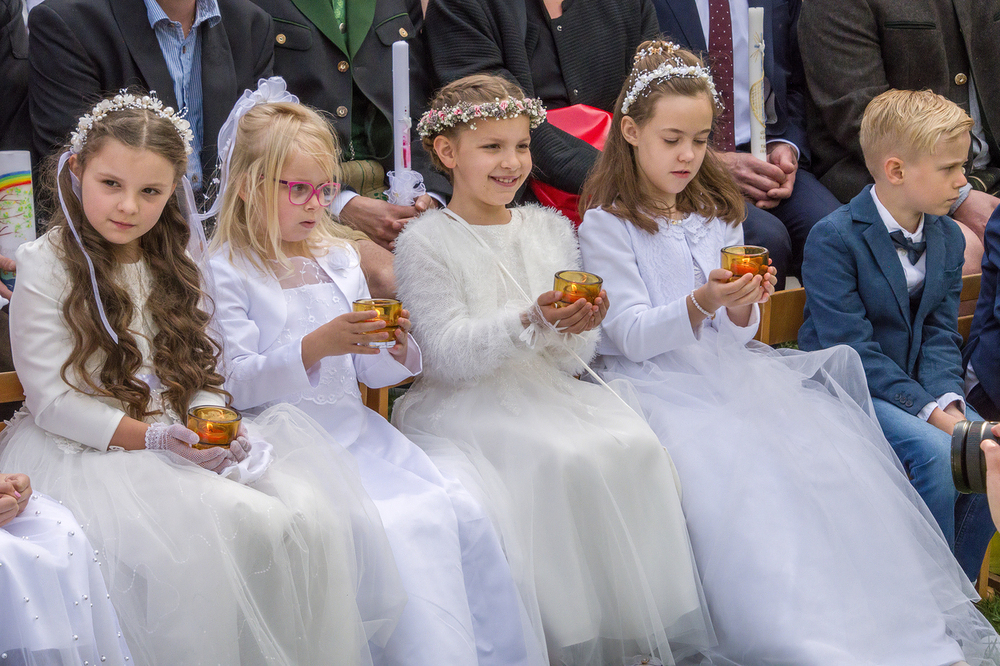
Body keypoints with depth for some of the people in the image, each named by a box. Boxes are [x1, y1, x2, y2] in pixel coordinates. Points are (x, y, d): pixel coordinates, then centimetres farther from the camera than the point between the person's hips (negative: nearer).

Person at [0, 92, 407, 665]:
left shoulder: (176, 258, 12)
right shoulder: (46, 265, -6)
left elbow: (198, 370, 13)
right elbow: (53, 401, -10)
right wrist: (153, 437, -22)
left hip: (187, 439, 6)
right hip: (89, 450, -5)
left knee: (310, 517, -20)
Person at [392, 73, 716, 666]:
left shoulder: (552, 230, 15)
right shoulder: (425, 243, -1)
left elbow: (572, 361, 12)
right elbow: (450, 355, -12)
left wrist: (576, 331, -12)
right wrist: (532, 321, -25)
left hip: (549, 390, 5)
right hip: (463, 404, -5)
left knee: (636, 445, -24)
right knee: (565, 461, -31)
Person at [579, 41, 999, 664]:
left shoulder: (715, 215, 17)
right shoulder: (606, 226, -1)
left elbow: (736, 336, 12)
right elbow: (632, 337, -9)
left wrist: (744, 307, -12)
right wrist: (700, 303, -26)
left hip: (724, 372, 5)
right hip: (654, 381, -5)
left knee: (822, 456, -21)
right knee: (736, 471, -32)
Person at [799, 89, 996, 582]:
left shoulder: (948, 238, 8)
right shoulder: (833, 239, -15)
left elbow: (940, 335, 5)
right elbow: (853, 348, -20)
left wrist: (949, 401, -16)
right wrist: (929, 411, -25)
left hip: (918, 385, 7)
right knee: (936, 453, -29)